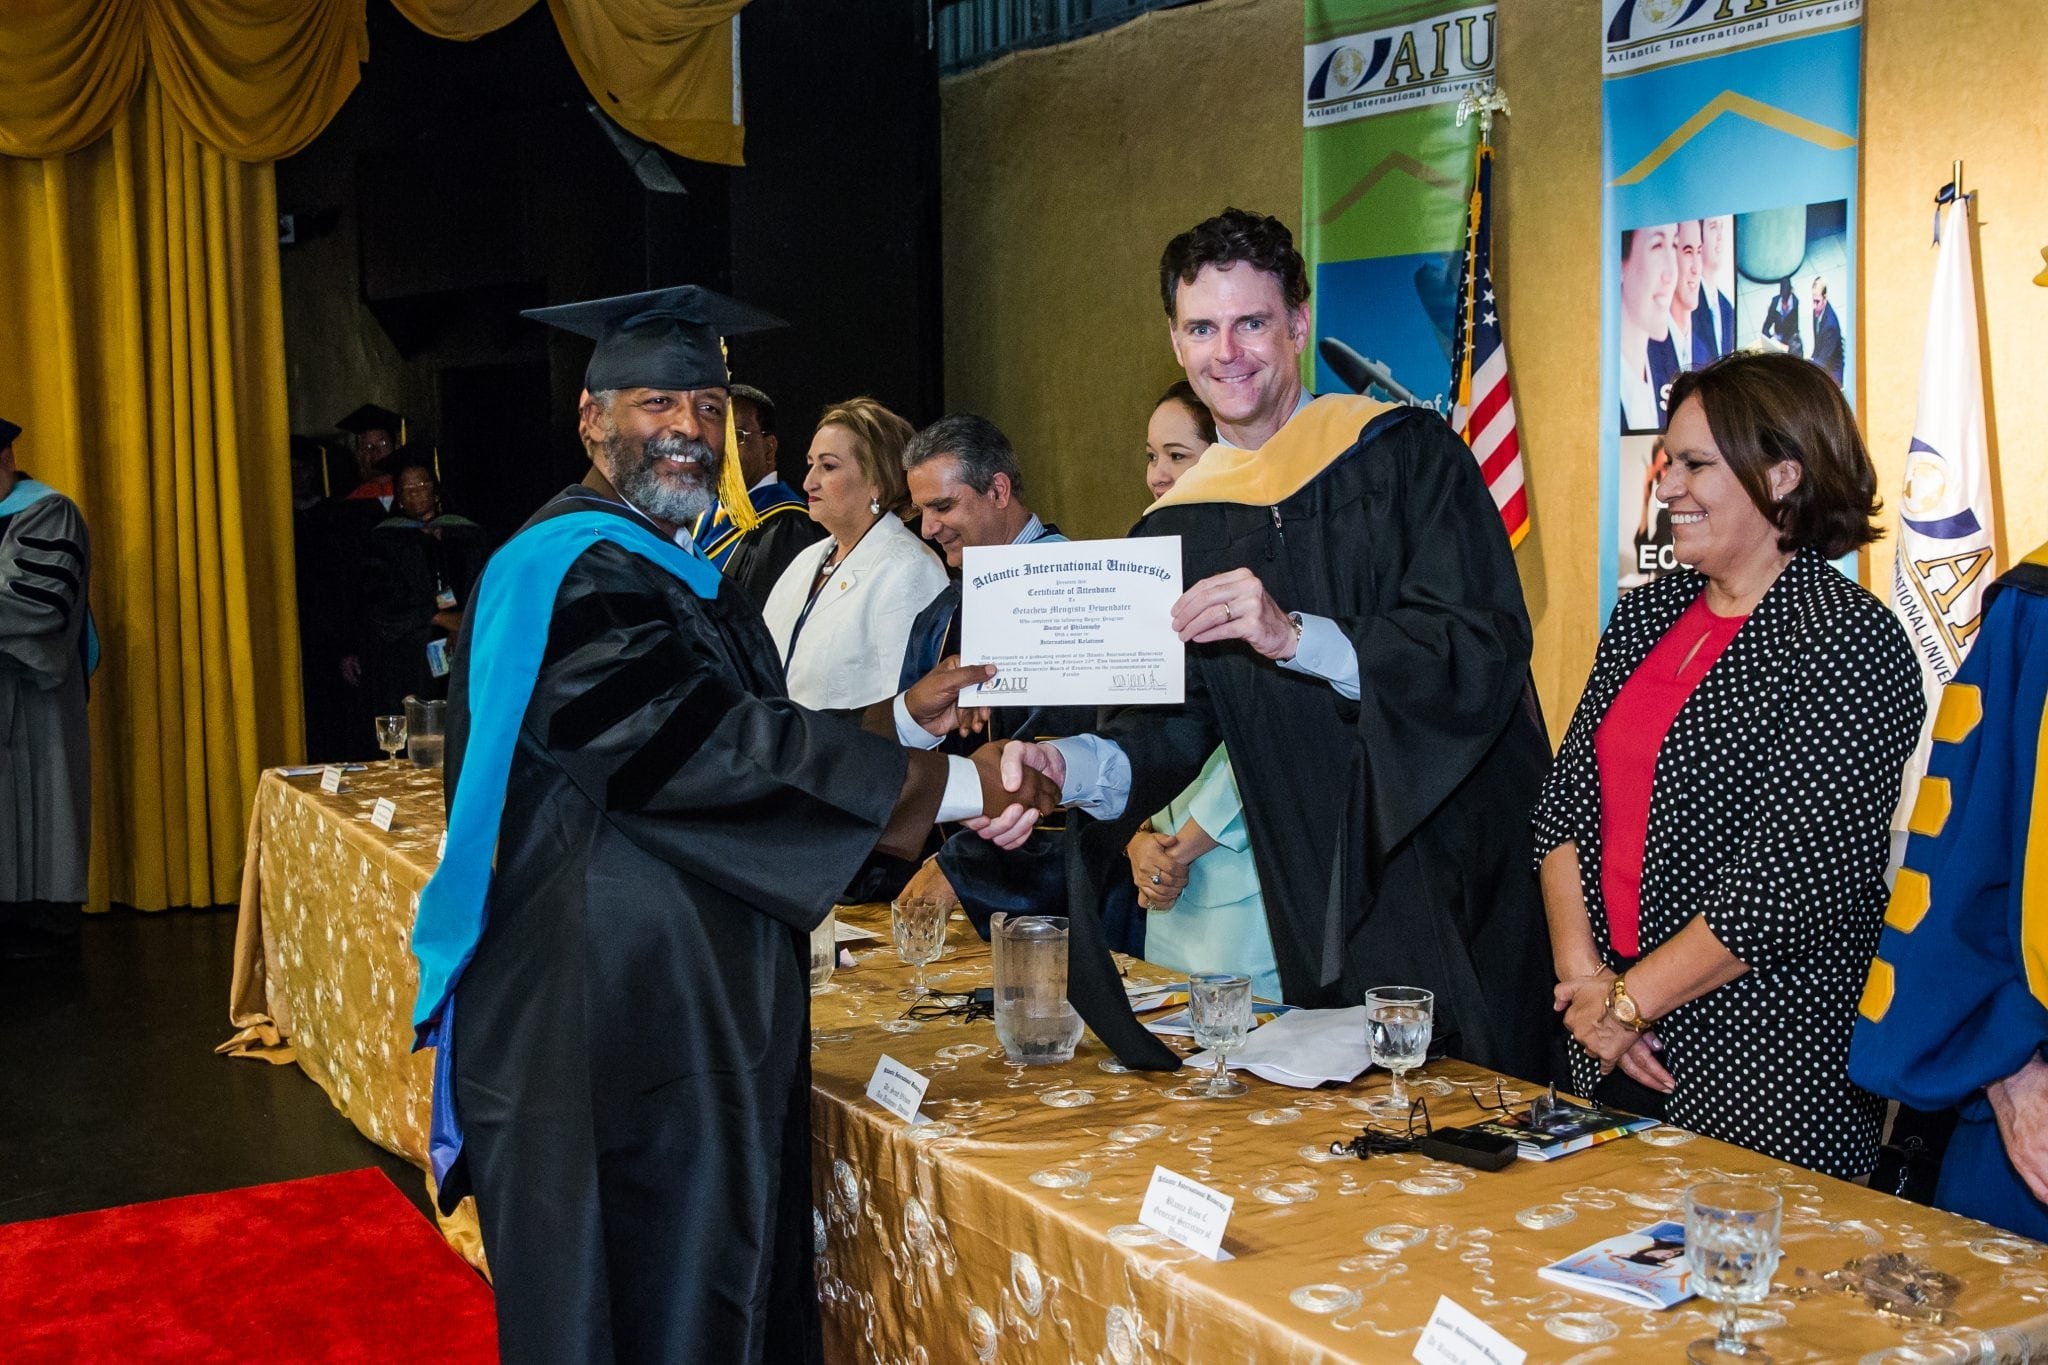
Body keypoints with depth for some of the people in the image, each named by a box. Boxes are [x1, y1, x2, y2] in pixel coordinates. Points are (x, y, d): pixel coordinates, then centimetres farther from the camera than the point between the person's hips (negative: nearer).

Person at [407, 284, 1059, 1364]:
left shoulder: (680, 572, 15)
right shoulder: (570, 573, -16)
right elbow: (704, 750, -24)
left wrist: (901, 718, 5)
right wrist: (951, 786, -22)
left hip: (704, 1019, 9)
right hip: (606, 1020, -9)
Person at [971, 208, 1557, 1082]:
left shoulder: (1406, 456, -7)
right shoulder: (1178, 529, 6)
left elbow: (1488, 648, -16)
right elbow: (1178, 719, 0)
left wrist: (1298, 637, -29)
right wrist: (1075, 765, -21)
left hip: (1458, 880, -3)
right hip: (1318, 909, 3)